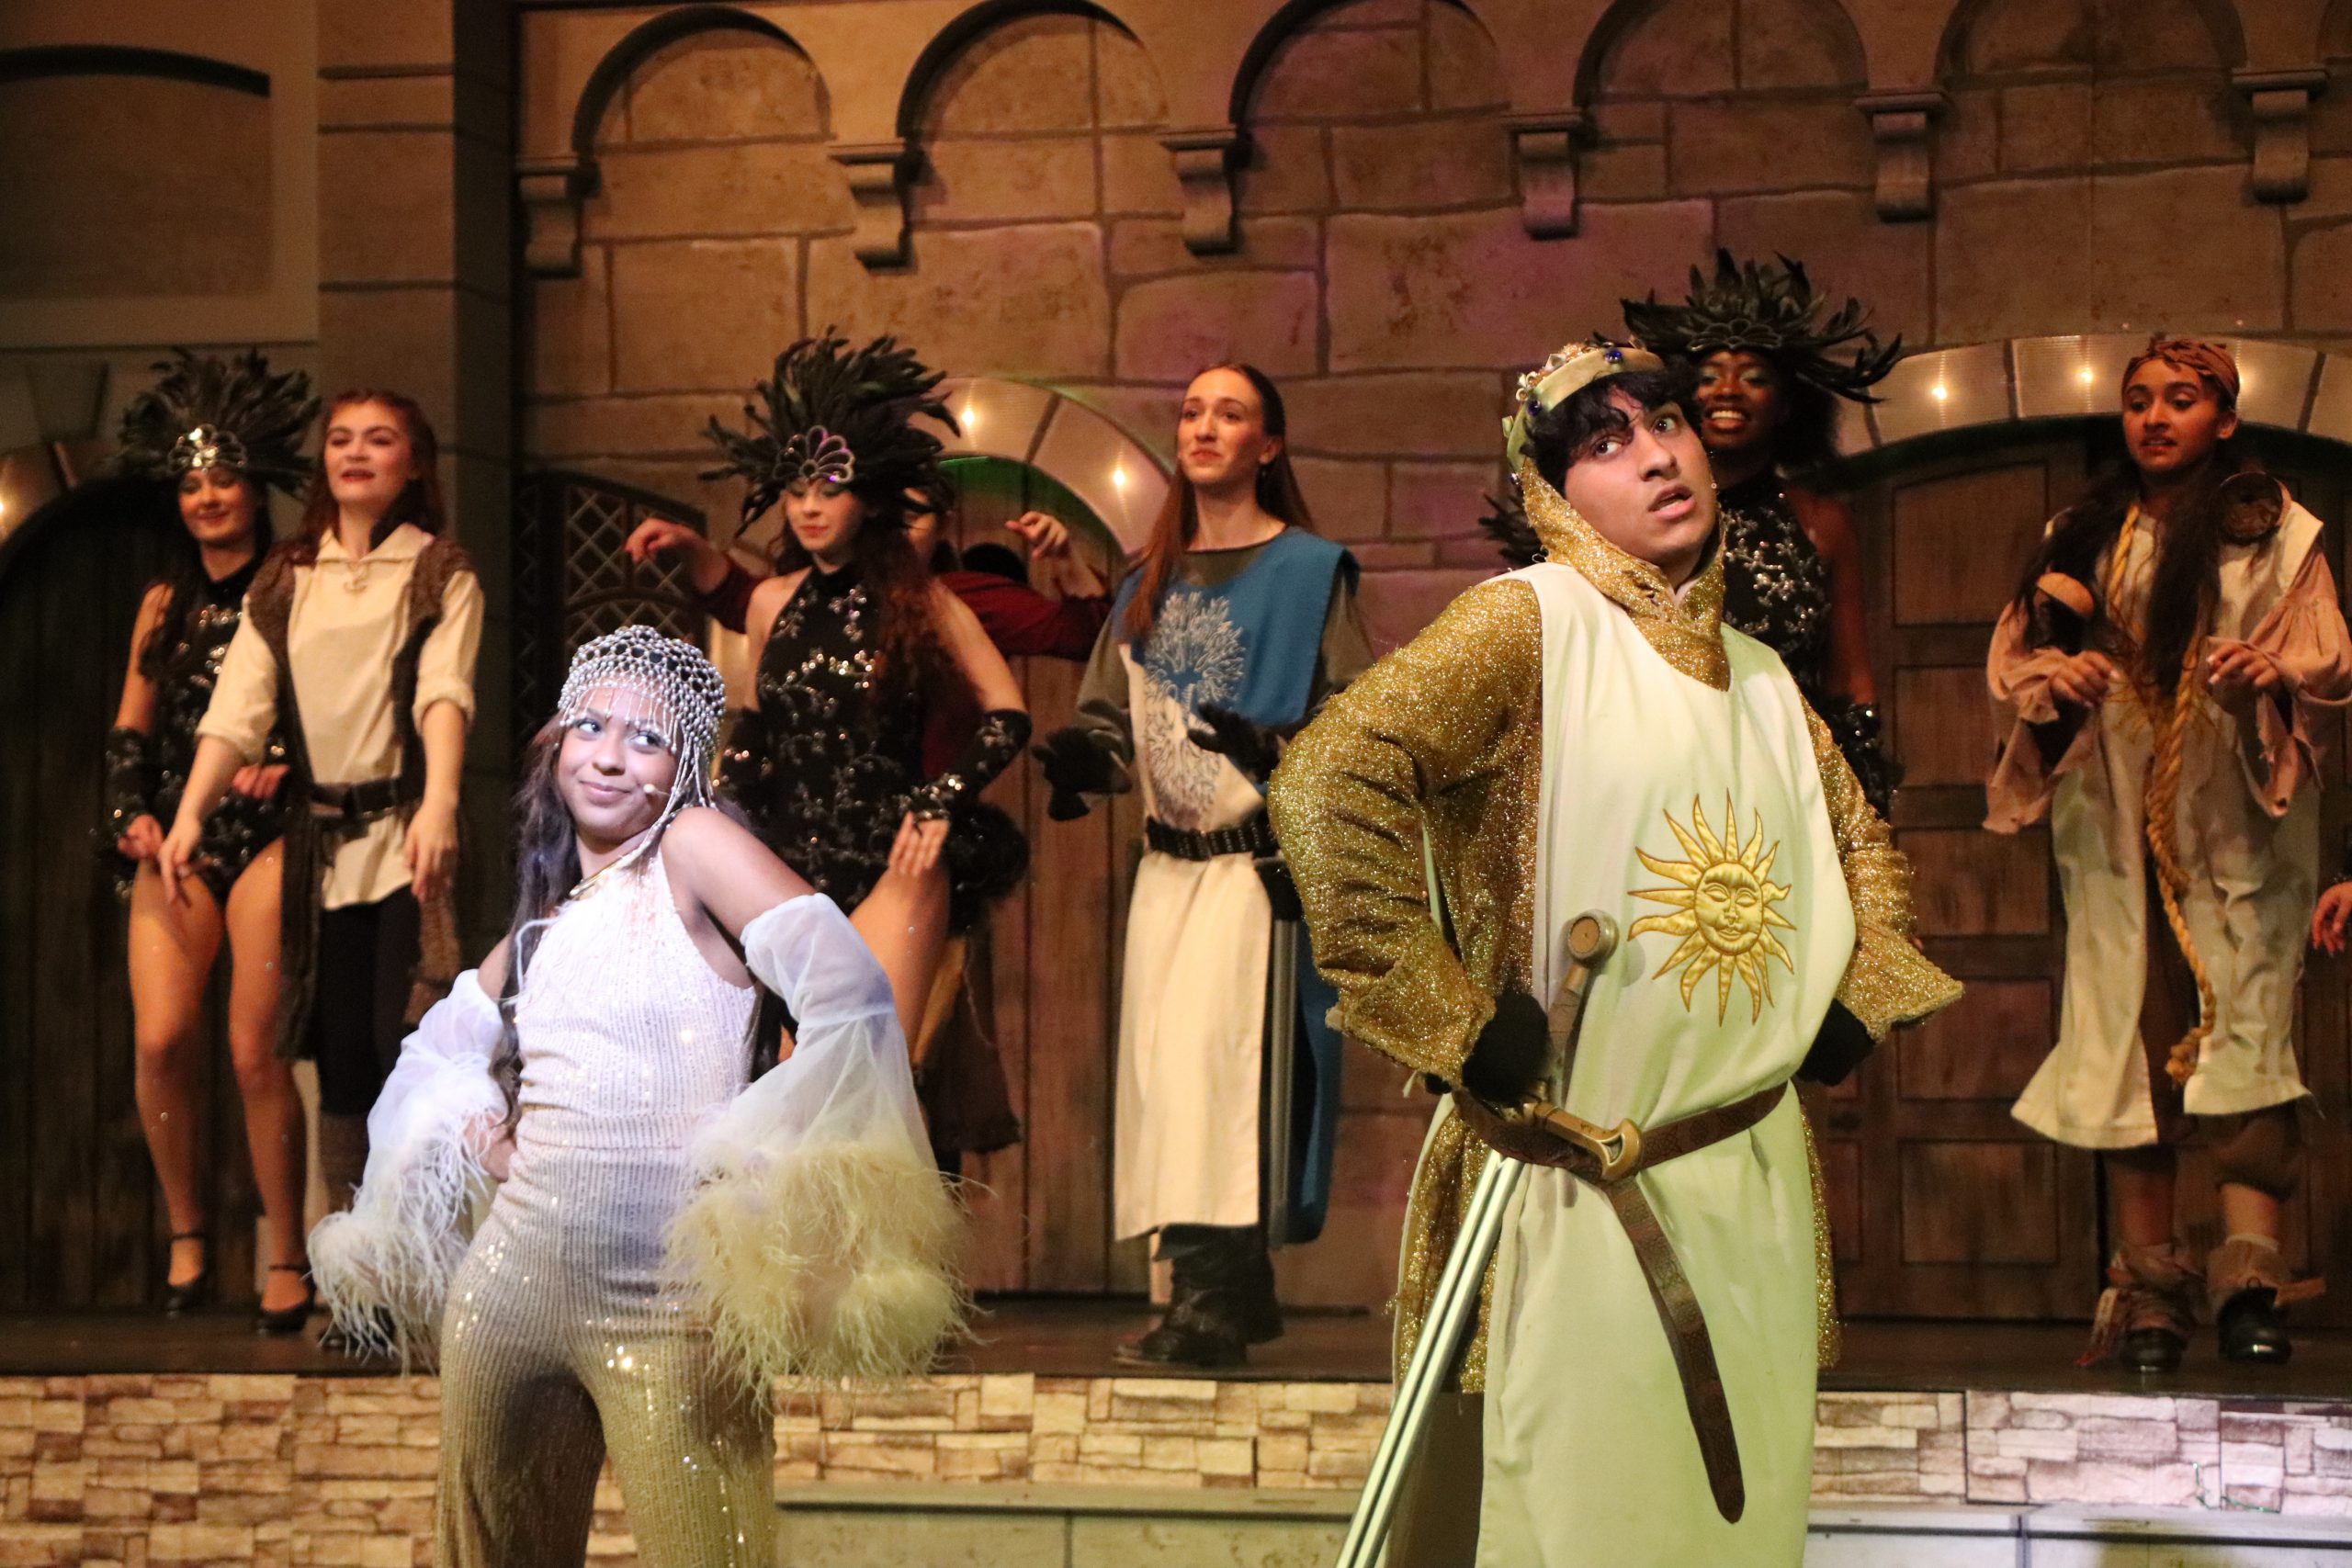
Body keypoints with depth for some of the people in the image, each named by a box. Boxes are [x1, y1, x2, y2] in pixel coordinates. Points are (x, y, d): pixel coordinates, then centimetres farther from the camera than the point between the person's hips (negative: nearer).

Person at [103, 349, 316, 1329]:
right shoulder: (166, 605, 17)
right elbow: (129, 729, 18)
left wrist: (283, 759, -16)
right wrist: (132, 813, 2)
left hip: (263, 832, -4)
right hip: (174, 835, 4)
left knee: (253, 1049, -9)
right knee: (161, 1038, -11)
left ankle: (288, 1262, 1)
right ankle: (186, 1237, 7)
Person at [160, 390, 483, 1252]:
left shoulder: (439, 574, 3)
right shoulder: (283, 581, 12)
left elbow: (445, 692, -15)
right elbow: (236, 708, 1)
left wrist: (439, 804, -32)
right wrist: (189, 814, -14)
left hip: (405, 835, -3)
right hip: (320, 840, 4)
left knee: (406, 1046, -13)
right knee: (340, 1055, 4)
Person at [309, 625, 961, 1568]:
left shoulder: (693, 848, -3)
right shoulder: (544, 918, 15)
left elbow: (847, 986, -16)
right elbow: (437, 1054, 30)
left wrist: (755, 1157, -16)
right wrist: (485, 1141, 10)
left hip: (665, 1301, -6)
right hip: (520, 1277, 6)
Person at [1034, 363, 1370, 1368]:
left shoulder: (1308, 571, 1)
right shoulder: (1150, 586, 18)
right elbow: (1115, 717, 19)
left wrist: (1269, 746, -22)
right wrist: (1082, 758, -3)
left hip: (1256, 859, -6)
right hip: (1168, 863, 6)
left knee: (1214, 1056, -17)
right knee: (1164, 1059, 1)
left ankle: (1213, 1299, -19)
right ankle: (1239, 1291, 10)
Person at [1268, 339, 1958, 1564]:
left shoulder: (1759, 675, 13)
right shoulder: (1531, 621, -8)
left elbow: (1861, 845, 30)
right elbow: (1328, 781, -21)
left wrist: (1853, 1005, 12)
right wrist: (1454, 1024, -20)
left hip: (1756, 1179, 6)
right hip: (1579, 1183, -6)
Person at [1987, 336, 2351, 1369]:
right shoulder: (2080, 537, 16)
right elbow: (2014, 659, 12)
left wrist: (2269, 671, -21)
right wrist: (2054, 677, -11)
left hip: (2237, 823, -2)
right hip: (2116, 821, 2)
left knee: (2245, 1025, -13)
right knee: (2128, 1034, -4)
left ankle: (2251, 1275, -18)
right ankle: (2148, 1285, -2)